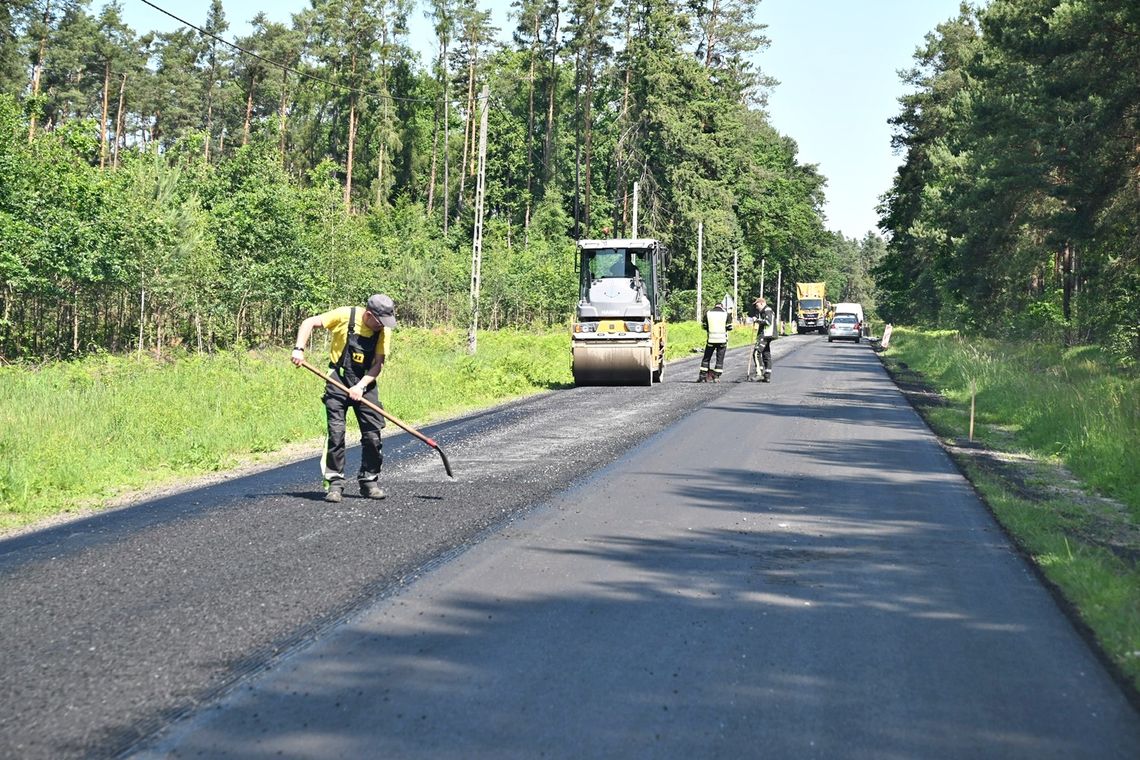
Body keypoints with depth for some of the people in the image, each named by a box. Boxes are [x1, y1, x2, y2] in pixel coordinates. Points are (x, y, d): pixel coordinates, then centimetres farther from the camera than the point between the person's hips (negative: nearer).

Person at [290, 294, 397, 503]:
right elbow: (309, 323, -8)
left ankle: (369, 482, 13)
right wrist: (299, 349, -20)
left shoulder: (384, 331, -5)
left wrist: (361, 386, -18)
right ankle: (335, 483, 2)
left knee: (373, 434, -1)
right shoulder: (345, 316, -14)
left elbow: (378, 364, -5)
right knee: (336, 433, -7)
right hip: (338, 381, -3)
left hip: (365, 383, 3)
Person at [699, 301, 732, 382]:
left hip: (711, 339, 1)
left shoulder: (708, 313, 1)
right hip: (722, 339, -1)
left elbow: (705, 326, 6)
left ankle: (702, 376, 8)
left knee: (706, 358, 11)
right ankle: (716, 377, 4)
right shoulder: (725, 313, -1)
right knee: (720, 359, 8)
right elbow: (729, 327, 0)